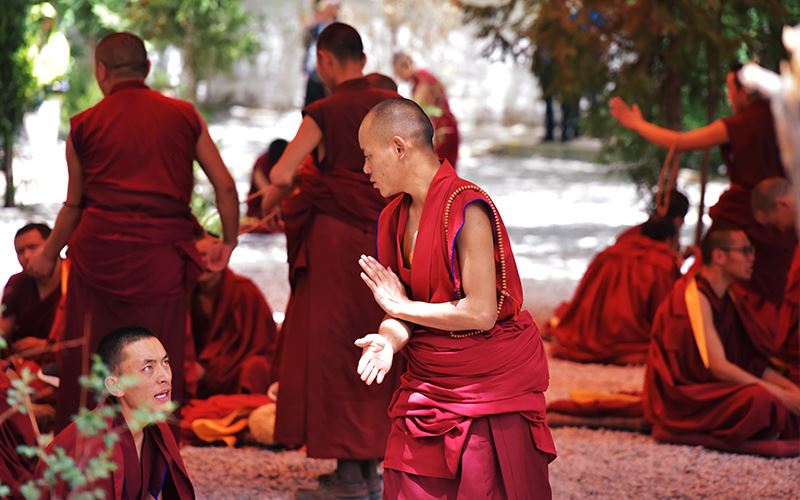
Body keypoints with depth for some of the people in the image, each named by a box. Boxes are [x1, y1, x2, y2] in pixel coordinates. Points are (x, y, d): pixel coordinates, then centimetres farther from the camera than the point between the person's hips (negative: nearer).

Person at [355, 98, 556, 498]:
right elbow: (404, 312, 7)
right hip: (427, 383, 7)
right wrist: (389, 338, -17)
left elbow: (481, 312, -22)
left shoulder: (467, 209, -18)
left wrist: (402, 306, -12)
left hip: (490, 383, -7)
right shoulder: (395, 216, 7)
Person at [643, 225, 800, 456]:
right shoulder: (695, 296, -16)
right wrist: (781, 394, -23)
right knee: (760, 399, -32)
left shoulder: (726, 298, 13)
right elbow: (718, 367, -23)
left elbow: (751, 362, 12)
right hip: (682, 399, -9)